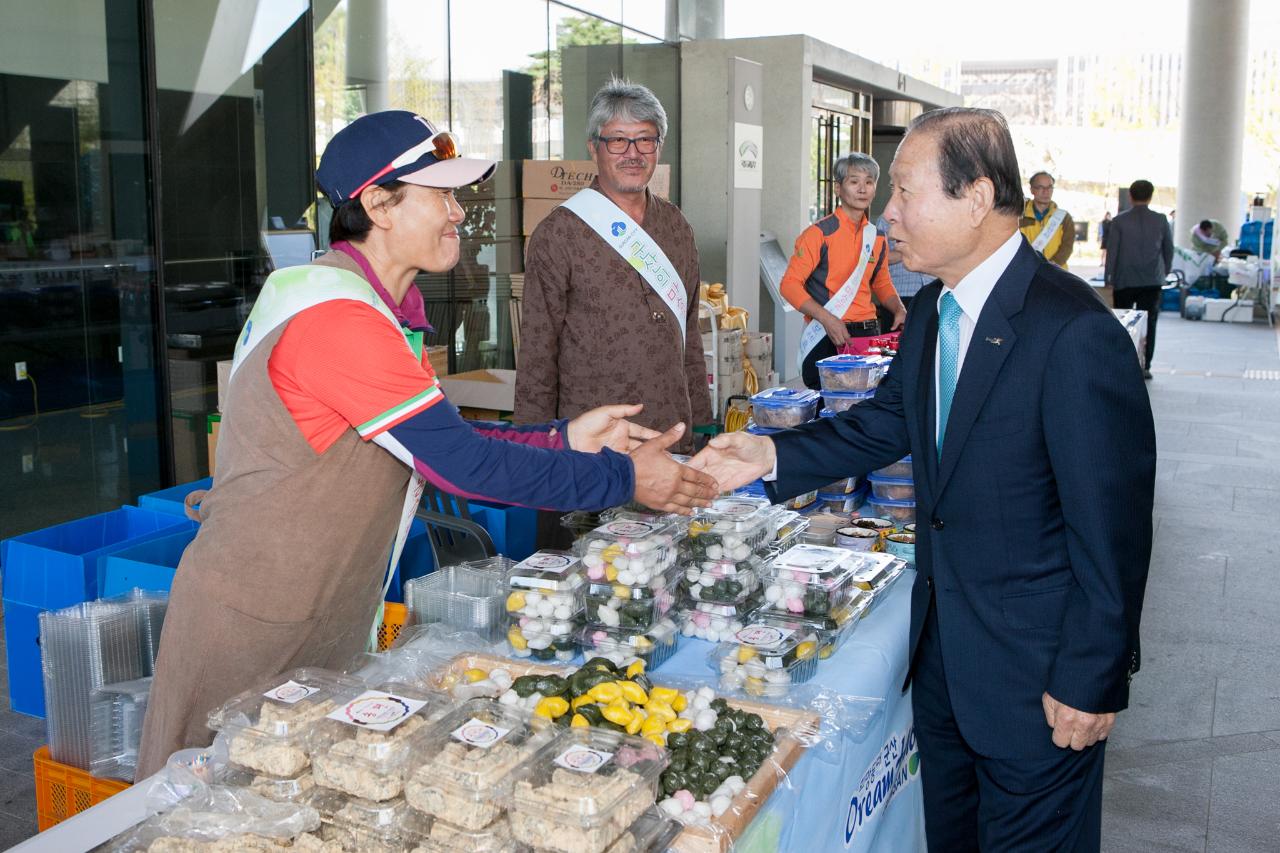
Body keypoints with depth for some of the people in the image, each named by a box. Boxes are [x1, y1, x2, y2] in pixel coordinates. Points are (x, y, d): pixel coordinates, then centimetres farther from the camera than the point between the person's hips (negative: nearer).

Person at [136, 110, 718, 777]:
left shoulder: (373, 309, 10)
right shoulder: (337, 319, -24)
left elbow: (445, 439, 8)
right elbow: (462, 464, -25)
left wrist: (563, 439, -2)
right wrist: (624, 478, -17)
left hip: (324, 621, 9)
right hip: (254, 625, -9)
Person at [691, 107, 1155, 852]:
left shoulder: (1077, 335, -25)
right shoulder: (935, 309, 2)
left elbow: (1112, 528, -22)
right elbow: (891, 420, 12)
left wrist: (1090, 680, -17)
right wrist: (773, 455, -1)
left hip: (1033, 667, -8)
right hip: (942, 646, 8)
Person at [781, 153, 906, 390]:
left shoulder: (877, 237, 10)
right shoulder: (819, 233, -8)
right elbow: (790, 284, -12)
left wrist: (899, 310, 4)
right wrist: (827, 320, -22)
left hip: (868, 333, 5)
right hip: (826, 336, -5)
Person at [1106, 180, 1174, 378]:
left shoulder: (1119, 221, -2)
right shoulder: (1161, 220, 2)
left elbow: (1111, 252, -3)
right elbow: (1169, 250, 8)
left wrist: (1109, 281, 2)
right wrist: (1164, 273, 21)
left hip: (1124, 281, -1)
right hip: (1152, 281, 1)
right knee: (1148, 323, 4)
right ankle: (1144, 366, 1)